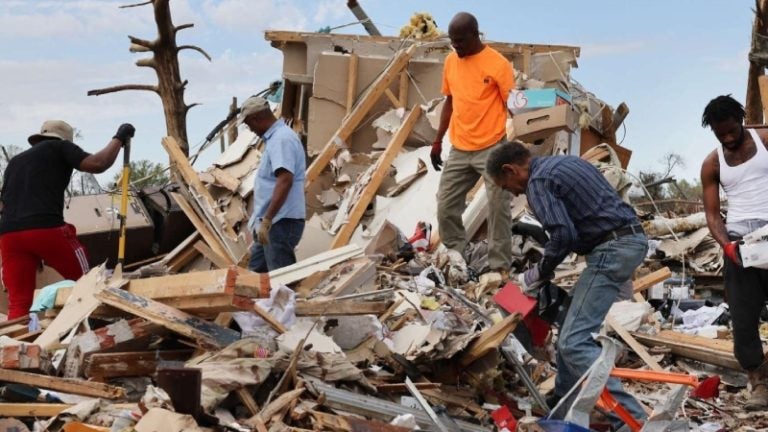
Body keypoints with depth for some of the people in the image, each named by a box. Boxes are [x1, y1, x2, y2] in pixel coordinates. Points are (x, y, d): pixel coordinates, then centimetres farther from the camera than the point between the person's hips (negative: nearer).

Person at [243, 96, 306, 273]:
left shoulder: (281, 139, -17)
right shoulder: (275, 137, 16)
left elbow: (285, 181, -27)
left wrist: (267, 220, -29)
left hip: (280, 223, -11)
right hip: (273, 222, 11)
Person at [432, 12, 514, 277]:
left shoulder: (498, 64, -10)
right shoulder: (451, 61, 8)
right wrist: (438, 140, 17)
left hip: (492, 149, -6)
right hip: (459, 150, 6)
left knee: (498, 208, -3)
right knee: (446, 206, 6)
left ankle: (500, 266, 5)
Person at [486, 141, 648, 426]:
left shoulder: (538, 181, -8)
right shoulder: (564, 162, 22)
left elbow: (563, 235, -19)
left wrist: (539, 273, -4)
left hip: (613, 249, -10)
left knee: (574, 341, -12)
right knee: (572, 324, 22)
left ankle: (629, 416, -18)